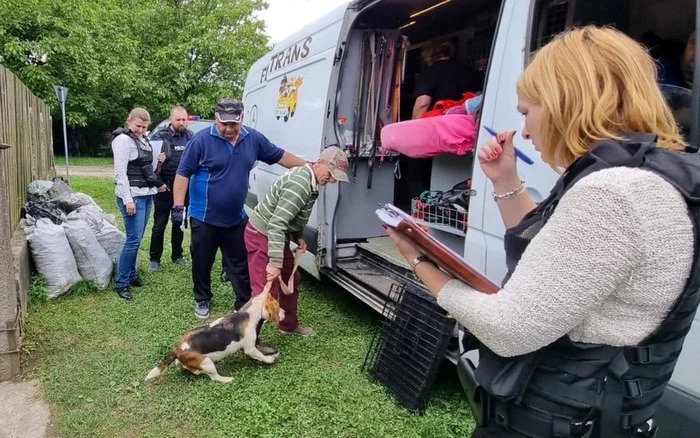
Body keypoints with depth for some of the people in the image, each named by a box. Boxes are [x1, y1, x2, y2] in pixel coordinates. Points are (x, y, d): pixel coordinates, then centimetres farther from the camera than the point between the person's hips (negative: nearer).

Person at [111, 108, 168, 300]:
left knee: (137, 238, 13)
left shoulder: (143, 139, 15)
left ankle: (131, 275, 24)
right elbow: (120, 172, -16)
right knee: (133, 239, -8)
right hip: (132, 196, -8)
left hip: (146, 195, 8)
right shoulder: (123, 140, -10)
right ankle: (121, 283, 1)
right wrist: (127, 200, -20)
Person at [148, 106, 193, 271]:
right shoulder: (159, 136, -8)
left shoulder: (190, 137, 4)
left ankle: (177, 255, 29)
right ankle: (155, 259, 16)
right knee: (159, 225, 4)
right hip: (164, 188, -3)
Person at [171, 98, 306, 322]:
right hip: (204, 217, -3)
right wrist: (179, 206, -17)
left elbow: (280, 156, 10)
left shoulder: (253, 139, -2)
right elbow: (183, 174, -12)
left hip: (236, 218, 3)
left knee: (241, 265, 10)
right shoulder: (201, 140, -15)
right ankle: (202, 301, 34)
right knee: (202, 263, 13)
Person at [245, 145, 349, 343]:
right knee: (266, 290, -7)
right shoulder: (300, 184, -28)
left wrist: (298, 237, 5)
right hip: (262, 236, -10)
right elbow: (276, 224, -33)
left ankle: (289, 324, 38)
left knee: (291, 280, 20)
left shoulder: (309, 180, 5)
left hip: (277, 236, 10)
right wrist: (275, 262, -35)